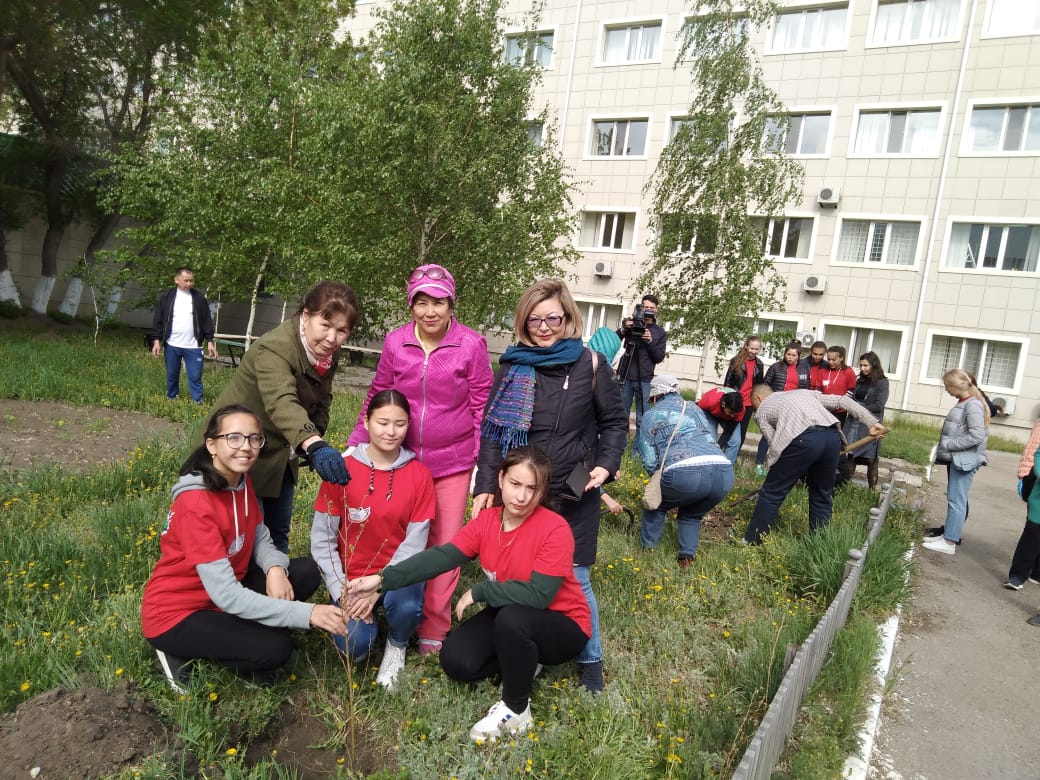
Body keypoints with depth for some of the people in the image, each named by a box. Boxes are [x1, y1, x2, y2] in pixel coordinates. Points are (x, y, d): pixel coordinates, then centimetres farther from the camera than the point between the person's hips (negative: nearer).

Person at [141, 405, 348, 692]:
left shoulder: (241, 481, -3)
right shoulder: (195, 504, -29)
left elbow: (260, 538, 2)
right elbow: (226, 595, -33)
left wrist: (276, 568, -23)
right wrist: (306, 613, -36)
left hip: (222, 594, 8)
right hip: (176, 613, -8)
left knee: (307, 571, -7)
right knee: (274, 648, -24)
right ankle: (184, 654, 0)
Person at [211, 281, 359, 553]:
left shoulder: (329, 354, -4)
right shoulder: (274, 348, -29)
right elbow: (282, 402, -48)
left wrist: (315, 445, -4)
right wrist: (315, 445, -64)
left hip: (280, 456, 7)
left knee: (278, 535, 17)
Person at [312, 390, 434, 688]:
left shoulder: (419, 474, -7)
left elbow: (414, 541, -8)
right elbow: (322, 538, -5)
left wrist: (378, 587, -18)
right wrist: (341, 591, -14)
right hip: (352, 575, 0)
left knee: (406, 607, -33)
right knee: (354, 645, -24)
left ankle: (397, 644, 6)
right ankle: (364, 620, 15)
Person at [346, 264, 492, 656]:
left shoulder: (471, 345, -8)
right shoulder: (395, 342, -2)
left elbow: (482, 409, -3)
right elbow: (376, 398, 7)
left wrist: (483, 465, -5)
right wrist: (354, 446, 4)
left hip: (452, 464, -2)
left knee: (444, 544, 7)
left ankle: (434, 628, 22)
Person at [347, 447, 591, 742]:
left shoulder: (555, 529, -25)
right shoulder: (487, 520, -9)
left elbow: (538, 595, -31)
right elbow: (442, 556, -20)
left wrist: (478, 591, -24)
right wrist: (382, 579, -31)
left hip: (562, 625, -5)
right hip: (510, 615, 6)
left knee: (511, 619, -36)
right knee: (455, 660, -13)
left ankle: (516, 710, -12)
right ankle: (522, 662, 11)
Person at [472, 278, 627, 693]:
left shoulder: (589, 365, -4)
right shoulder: (513, 367, 1)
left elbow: (615, 421, 4)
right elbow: (493, 431, -1)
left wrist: (606, 464, -11)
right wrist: (486, 485, -9)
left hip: (574, 496, -2)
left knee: (574, 577, 4)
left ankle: (590, 660, 24)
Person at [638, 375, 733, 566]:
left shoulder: (651, 415, 19)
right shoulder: (695, 408, 31)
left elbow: (650, 461, 11)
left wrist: (662, 478, 31)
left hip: (684, 473, -4)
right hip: (724, 472, 4)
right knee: (691, 514, 33)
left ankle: (648, 550, 31)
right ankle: (687, 557, 22)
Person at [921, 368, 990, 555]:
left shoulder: (973, 404, -16)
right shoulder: (963, 403, 12)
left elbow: (977, 436, -23)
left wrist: (948, 444, -18)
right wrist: (945, 448, 8)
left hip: (965, 460, -9)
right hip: (956, 458, 9)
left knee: (956, 501, -4)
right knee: (954, 499, 15)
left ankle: (950, 542, 1)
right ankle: (948, 534, 24)